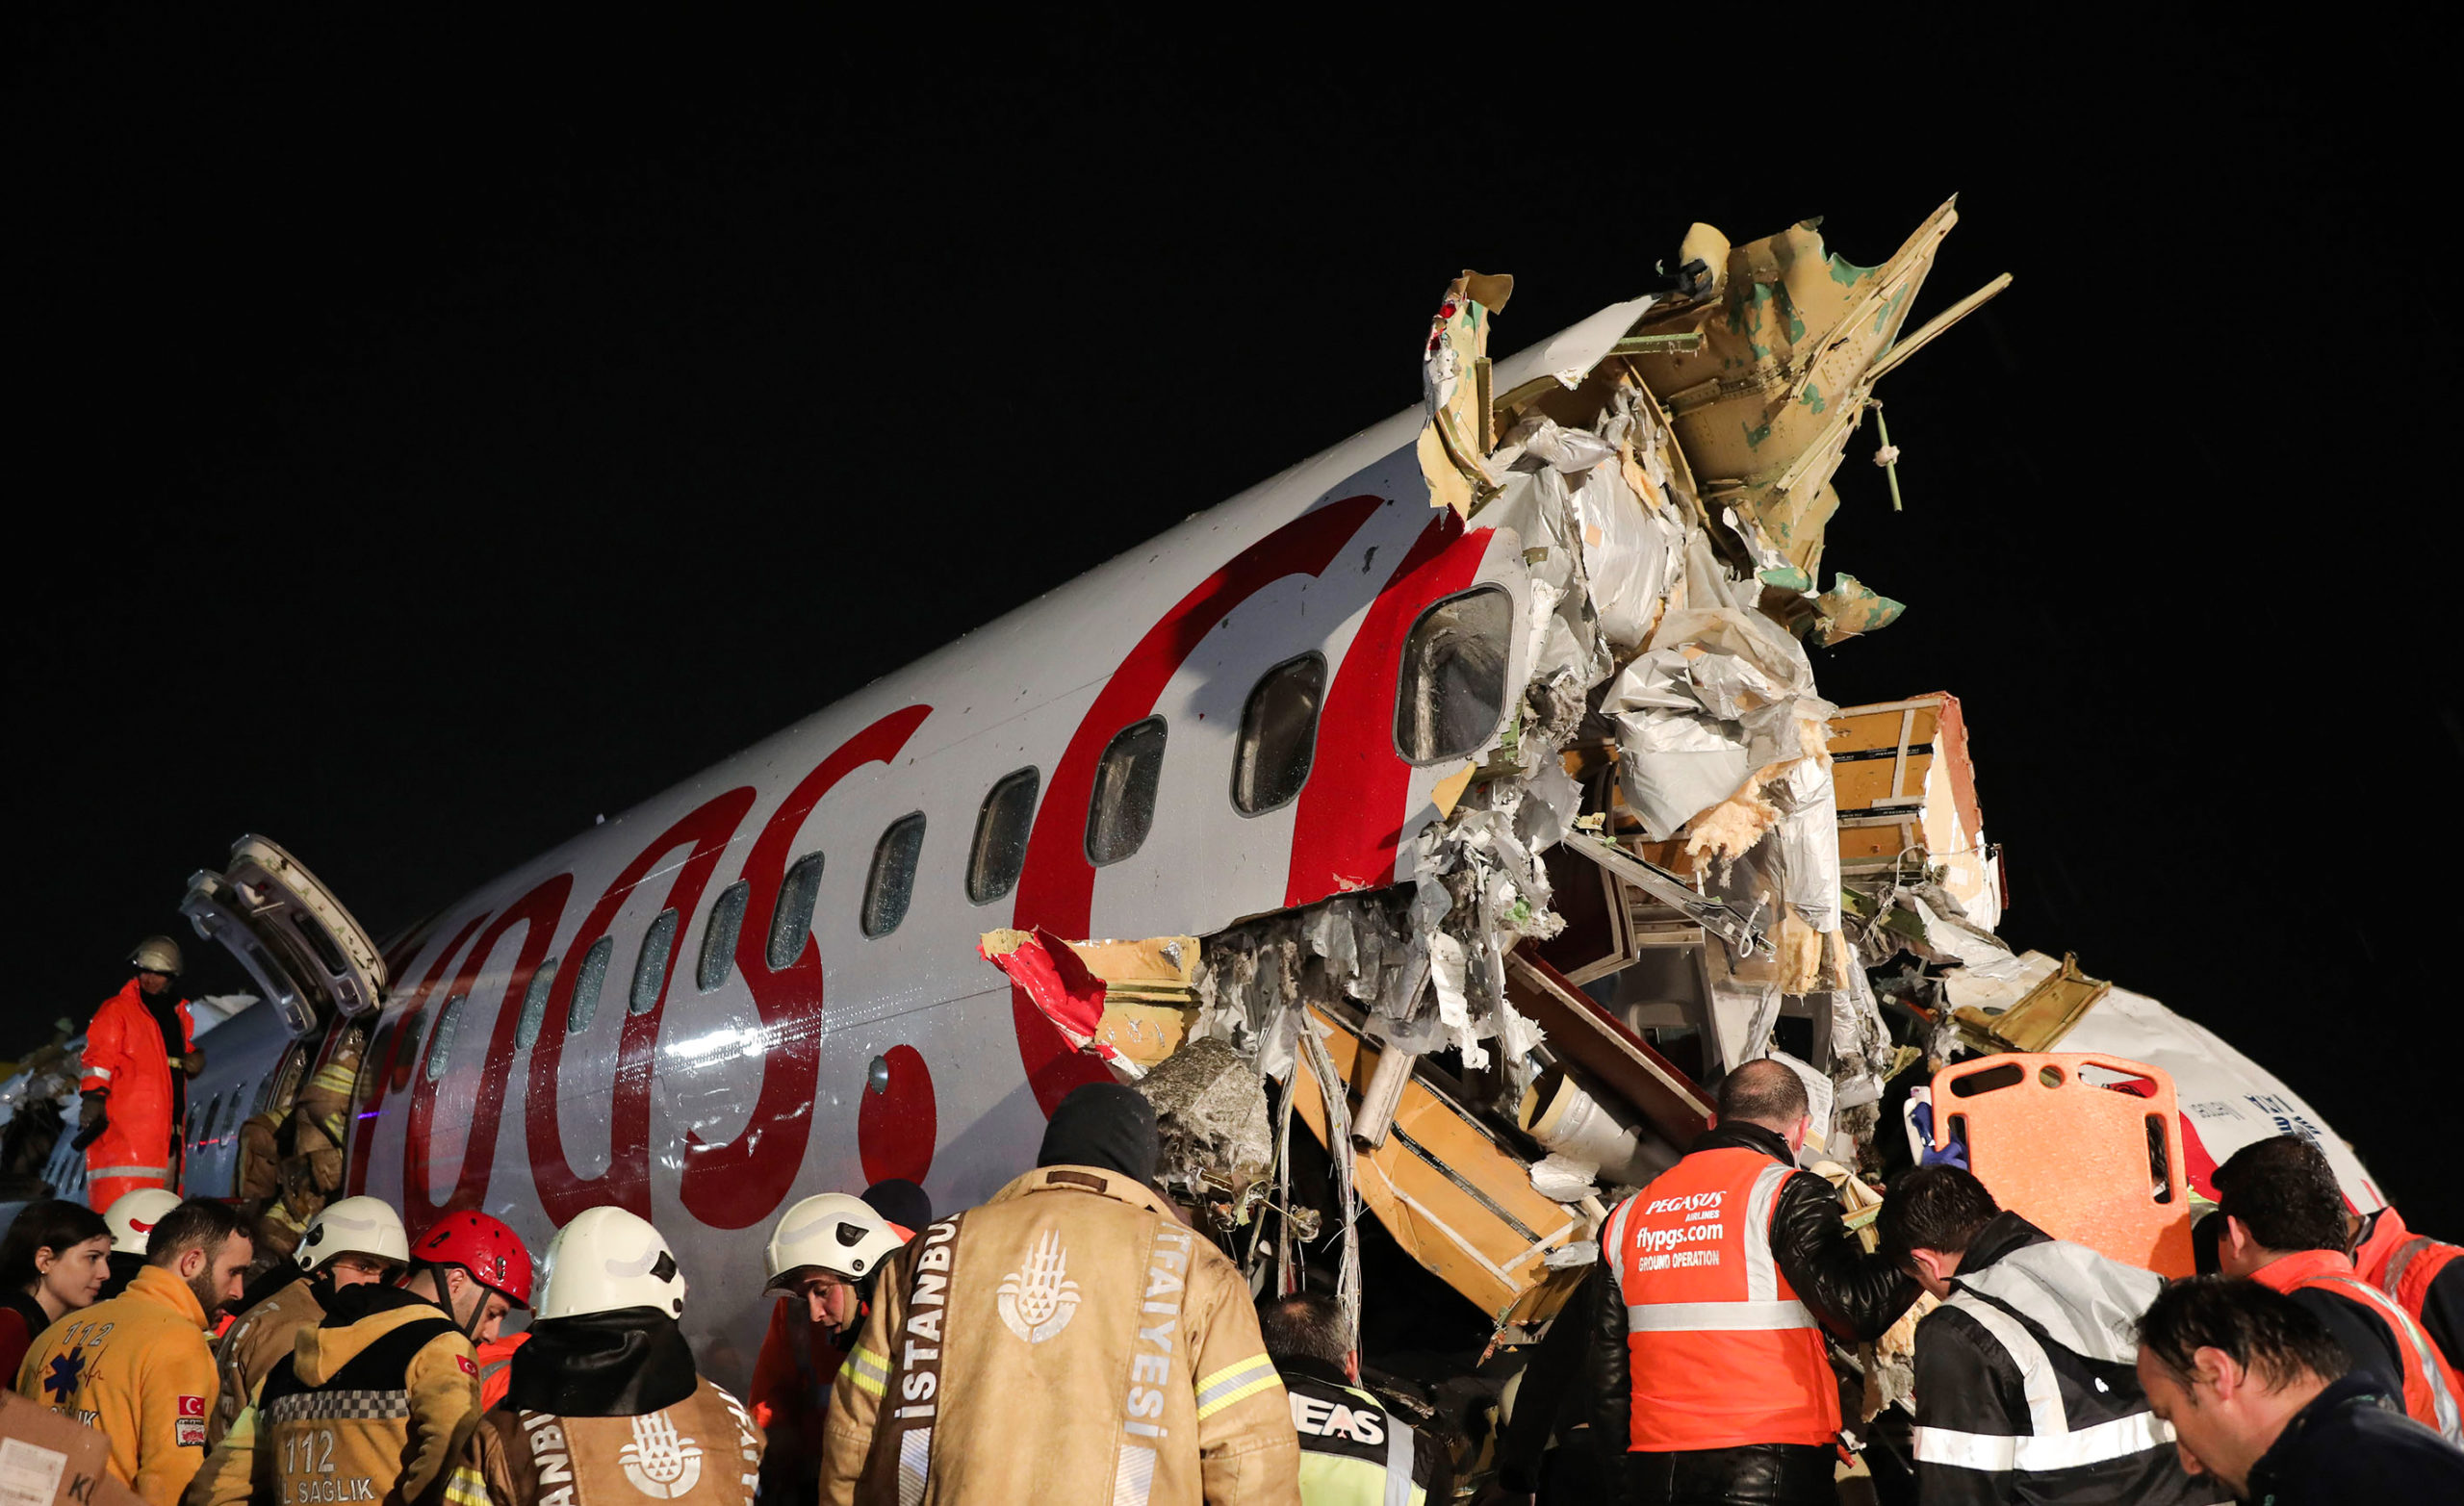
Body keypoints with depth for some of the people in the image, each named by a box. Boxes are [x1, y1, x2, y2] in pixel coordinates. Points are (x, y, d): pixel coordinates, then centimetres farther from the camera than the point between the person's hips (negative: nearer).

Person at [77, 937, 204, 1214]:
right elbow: (98, 1057, -8)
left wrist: (196, 1059, 12)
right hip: (124, 1127, -7)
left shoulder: (179, 1016, 20)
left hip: (168, 1127, 7)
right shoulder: (117, 1009, 0)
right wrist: (93, 1096, -21)